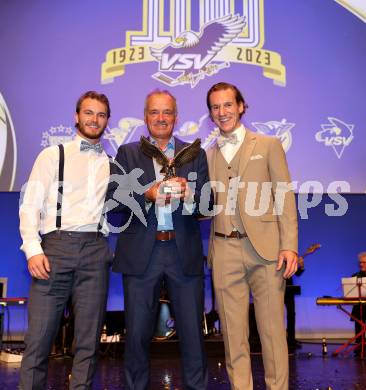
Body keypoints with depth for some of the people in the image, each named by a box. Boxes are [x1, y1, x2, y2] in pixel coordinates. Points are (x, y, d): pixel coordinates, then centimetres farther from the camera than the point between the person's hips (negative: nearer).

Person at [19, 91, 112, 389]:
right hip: (56, 245, -2)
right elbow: (30, 206, 2)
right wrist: (33, 250, -9)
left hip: (96, 251, 2)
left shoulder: (111, 164, 16)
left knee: (89, 339, 5)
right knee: (39, 336, -3)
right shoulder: (53, 155, 9)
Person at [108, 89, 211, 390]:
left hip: (185, 252, 1)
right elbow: (114, 197, 0)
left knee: (192, 331, 5)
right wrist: (148, 194, -16)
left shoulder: (195, 154, 12)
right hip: (141, 253, 0)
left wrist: (188, 194, -17)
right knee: (138, 332, 8)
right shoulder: (127, 153, 11)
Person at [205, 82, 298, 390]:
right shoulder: (208, 155, 16)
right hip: (225, 252, 3)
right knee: (233, 332, 7)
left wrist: (289, 245, -7)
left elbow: (285, 198, 3)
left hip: (264, 248, -2)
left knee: (272, 328, 1)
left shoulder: (268, 145, 9)